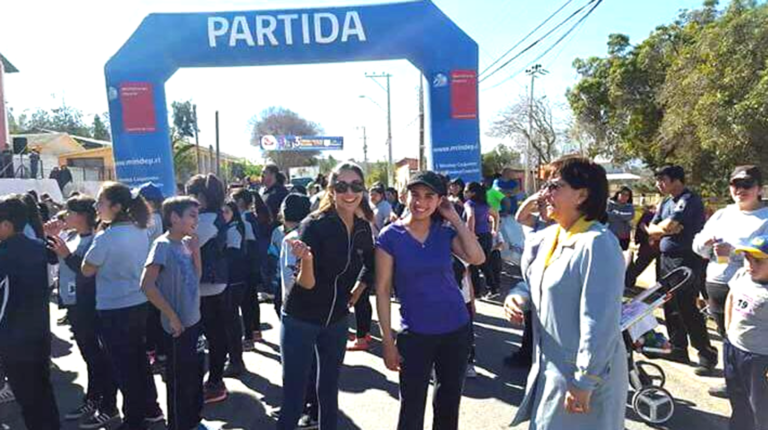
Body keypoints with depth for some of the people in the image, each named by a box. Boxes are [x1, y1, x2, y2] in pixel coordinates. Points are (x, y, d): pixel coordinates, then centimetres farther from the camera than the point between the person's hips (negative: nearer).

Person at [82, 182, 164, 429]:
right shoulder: (140, 231, 1)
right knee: (139, 358, 20)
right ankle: (150, 409, 32)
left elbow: (87, 270, -8)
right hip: (140, 303, 7)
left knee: (123, 365, 8)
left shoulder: (106, 237, -20)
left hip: (114, 309, -7)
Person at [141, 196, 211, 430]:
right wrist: (172, 316, -19)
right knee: (179, 381, 8)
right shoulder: (163, 244, -18)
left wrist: (195, 250, -3)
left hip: (194, 321, 8)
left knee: (196, 374, 20)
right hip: (178, 326, -8)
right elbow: (147, 285, -24)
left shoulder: (184, 243, 5)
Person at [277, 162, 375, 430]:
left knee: (329, 390, 18)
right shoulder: (314, 225, -20)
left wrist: (354, 295, 6)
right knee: (293, 396, 2)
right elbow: (306, 283, -23)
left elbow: (370, 267, 15)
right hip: (300, 320, -5)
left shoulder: (363, 229, -5)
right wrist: (306, 260, -42)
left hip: (336, 320, 5)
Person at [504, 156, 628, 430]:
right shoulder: (545, 238, 3)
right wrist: (518, 296, -5)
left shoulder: (597, 244, -23)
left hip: (583, 375, -8)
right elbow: (531, 282, 17)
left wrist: (584, 383, -22)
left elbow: (600, 323, -25)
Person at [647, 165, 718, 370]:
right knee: (670, 307, 13)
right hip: (666, 259, 9)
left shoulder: (689, 200, -13)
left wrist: (660, 229, -1)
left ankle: (707, 354, 7)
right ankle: (678, 349, 23)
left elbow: (668, 225, -23)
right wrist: (666, 229, -9)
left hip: (685, 261, -9)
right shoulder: (666, 202, 15)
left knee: (687, 309, -6)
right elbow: (651, 229, 10)